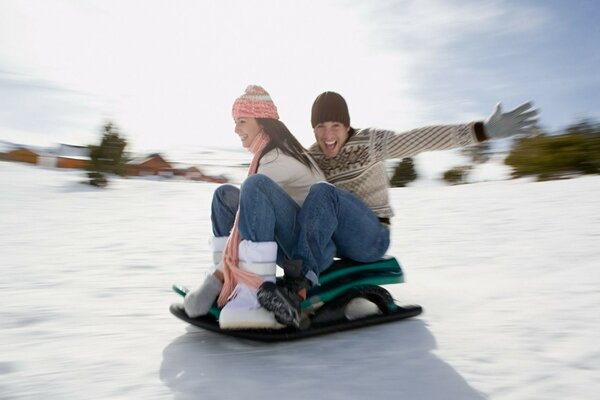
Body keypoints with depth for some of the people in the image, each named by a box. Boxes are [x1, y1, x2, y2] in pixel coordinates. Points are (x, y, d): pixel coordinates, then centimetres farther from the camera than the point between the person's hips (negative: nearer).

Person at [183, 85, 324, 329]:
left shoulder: (276, 160, -15)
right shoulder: (282, 151, 13)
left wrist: (223, 267, -16)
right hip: (294, 244, 10)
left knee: (255, 186, -32)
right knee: (225, 195, 11)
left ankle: (259, 293, -33)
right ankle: (223, 281, 0)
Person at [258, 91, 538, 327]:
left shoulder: (368, 143, -5)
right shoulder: (310, 158, 9)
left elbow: (422, 139, -15)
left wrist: (483, 130, -23)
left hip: (372, 238, -4)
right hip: (329, 237, 5)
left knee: (322, 192, -31)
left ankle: (297, 289, -44)